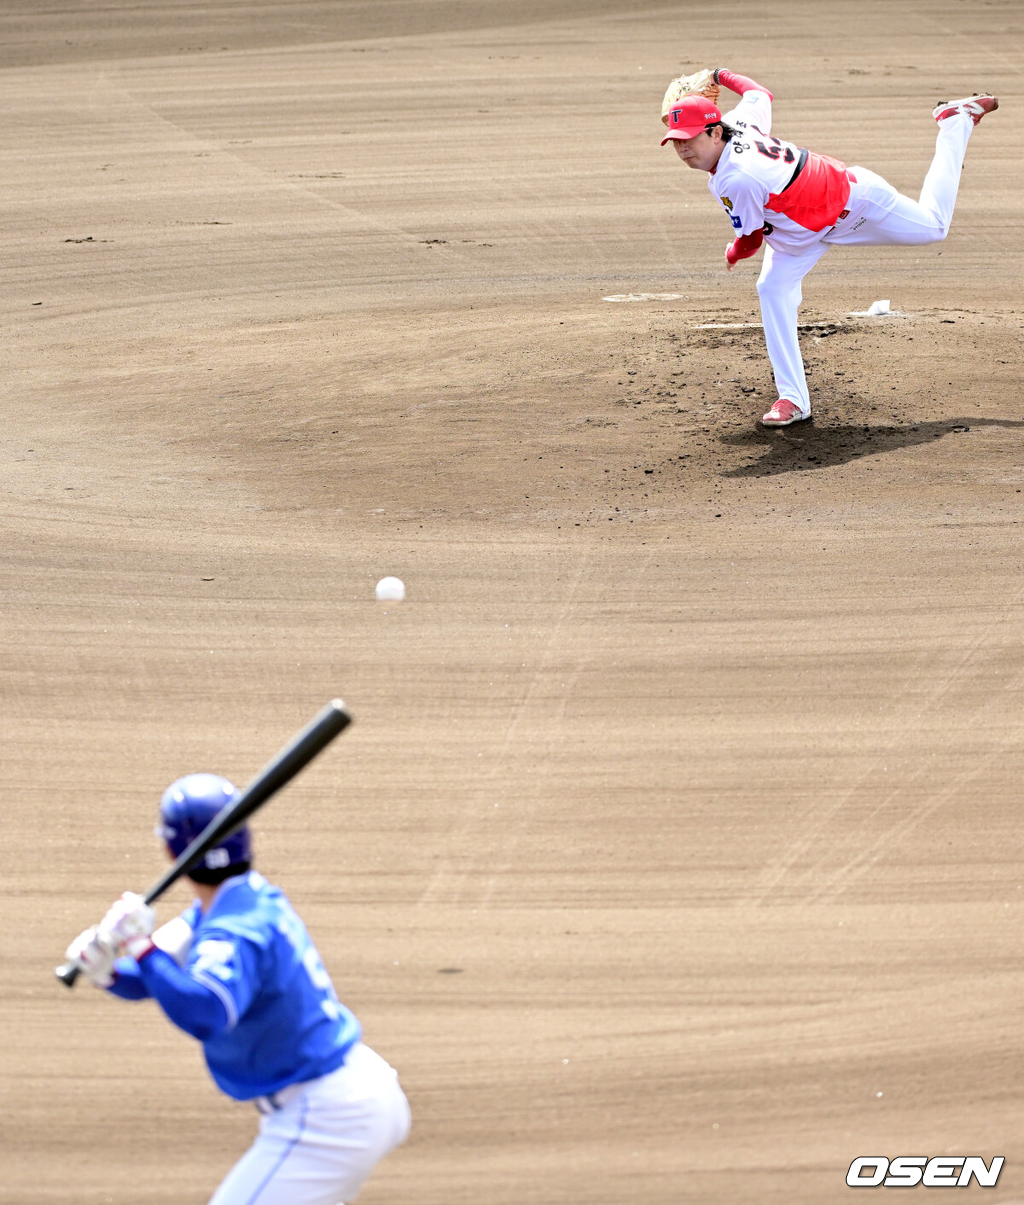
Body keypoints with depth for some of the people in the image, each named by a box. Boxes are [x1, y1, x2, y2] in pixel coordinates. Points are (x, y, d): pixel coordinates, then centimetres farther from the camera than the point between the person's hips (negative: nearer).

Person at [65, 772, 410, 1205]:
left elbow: (206, 1015, -43)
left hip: (324, 1118, -10)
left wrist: (141, 947, -40)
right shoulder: (256, 897, 6)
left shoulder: (233, 933, -24)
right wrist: (106, 970, -10)